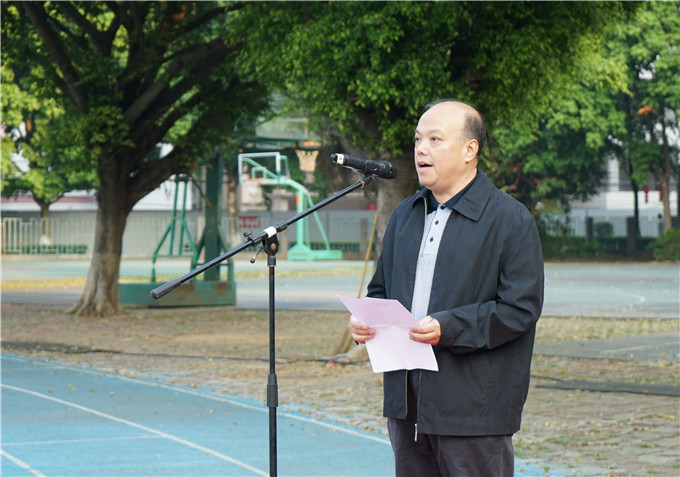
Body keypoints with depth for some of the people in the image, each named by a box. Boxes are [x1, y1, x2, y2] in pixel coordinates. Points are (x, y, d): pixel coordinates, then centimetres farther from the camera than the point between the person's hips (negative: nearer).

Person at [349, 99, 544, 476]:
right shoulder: (404, 216, 17)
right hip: (406, 403, 6)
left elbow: (521, 308, -12)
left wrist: (449, 328, -22)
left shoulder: (511, 219, -5)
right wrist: (364, 321, 2)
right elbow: (381, 290, 25)